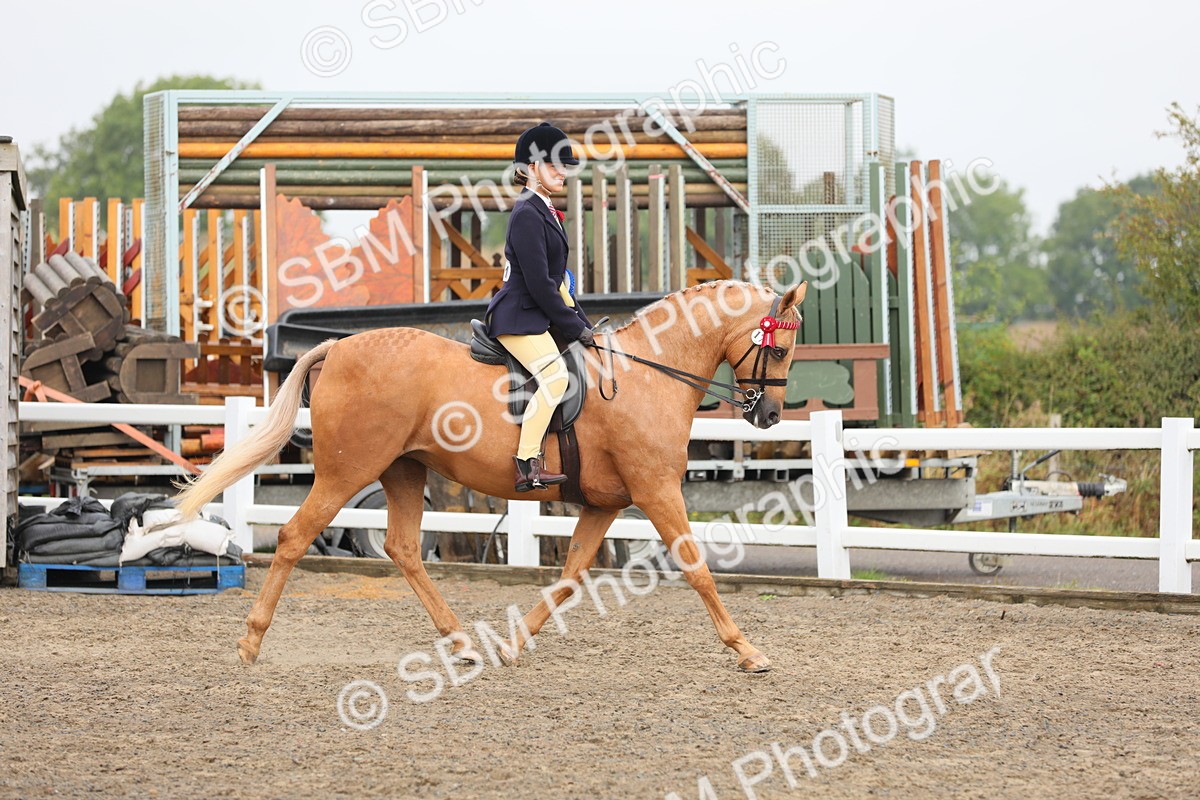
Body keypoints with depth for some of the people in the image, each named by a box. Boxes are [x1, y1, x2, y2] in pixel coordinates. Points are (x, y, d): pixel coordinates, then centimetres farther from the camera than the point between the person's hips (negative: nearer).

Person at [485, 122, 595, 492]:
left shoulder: (545, 211, 17)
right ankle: (527, 463, -29)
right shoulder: (527, 213, -15)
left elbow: (558, 278, 21)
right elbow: (538, 283, -19)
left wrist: (582, 322, 13)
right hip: (518, 318, -11)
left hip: (538, 315, 11)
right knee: (555, 375, -27)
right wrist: (574, 328, -14)